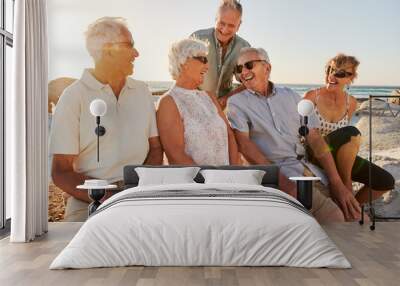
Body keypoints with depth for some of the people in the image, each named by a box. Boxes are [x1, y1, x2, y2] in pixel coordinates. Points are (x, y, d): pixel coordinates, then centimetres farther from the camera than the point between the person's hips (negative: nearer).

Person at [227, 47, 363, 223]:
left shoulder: (290, 96, 16)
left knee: (358, 217, -6)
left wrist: (337, 183, -1)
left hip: (308, 168, 5)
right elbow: (243, 144, -10)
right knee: (336, 220, -23)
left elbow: (315, 139, 10)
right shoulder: (236, 102, 4)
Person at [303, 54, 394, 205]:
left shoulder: (351, 102, 4)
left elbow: (344, 135, 15)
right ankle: (345, 182, -18)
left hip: (338, 157, 6)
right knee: (352, 133, -34)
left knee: (386, 181, -5)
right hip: (315, 155, -6)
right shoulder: (312, 96, -10)